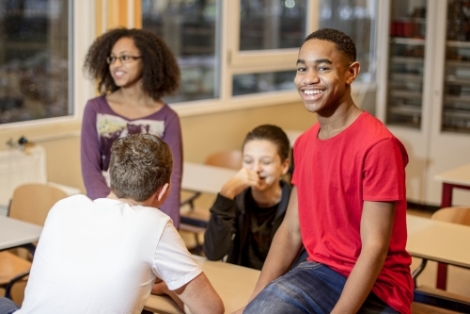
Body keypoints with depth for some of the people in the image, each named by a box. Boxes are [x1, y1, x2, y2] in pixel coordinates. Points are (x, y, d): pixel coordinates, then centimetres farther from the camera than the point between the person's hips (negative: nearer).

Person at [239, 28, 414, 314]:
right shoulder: (304, 143, 7)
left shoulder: (378, 145, -17)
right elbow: (291, 229, 6)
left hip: (375, 288, -5)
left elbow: (375, 248, -19)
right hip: (320, 271, 6)